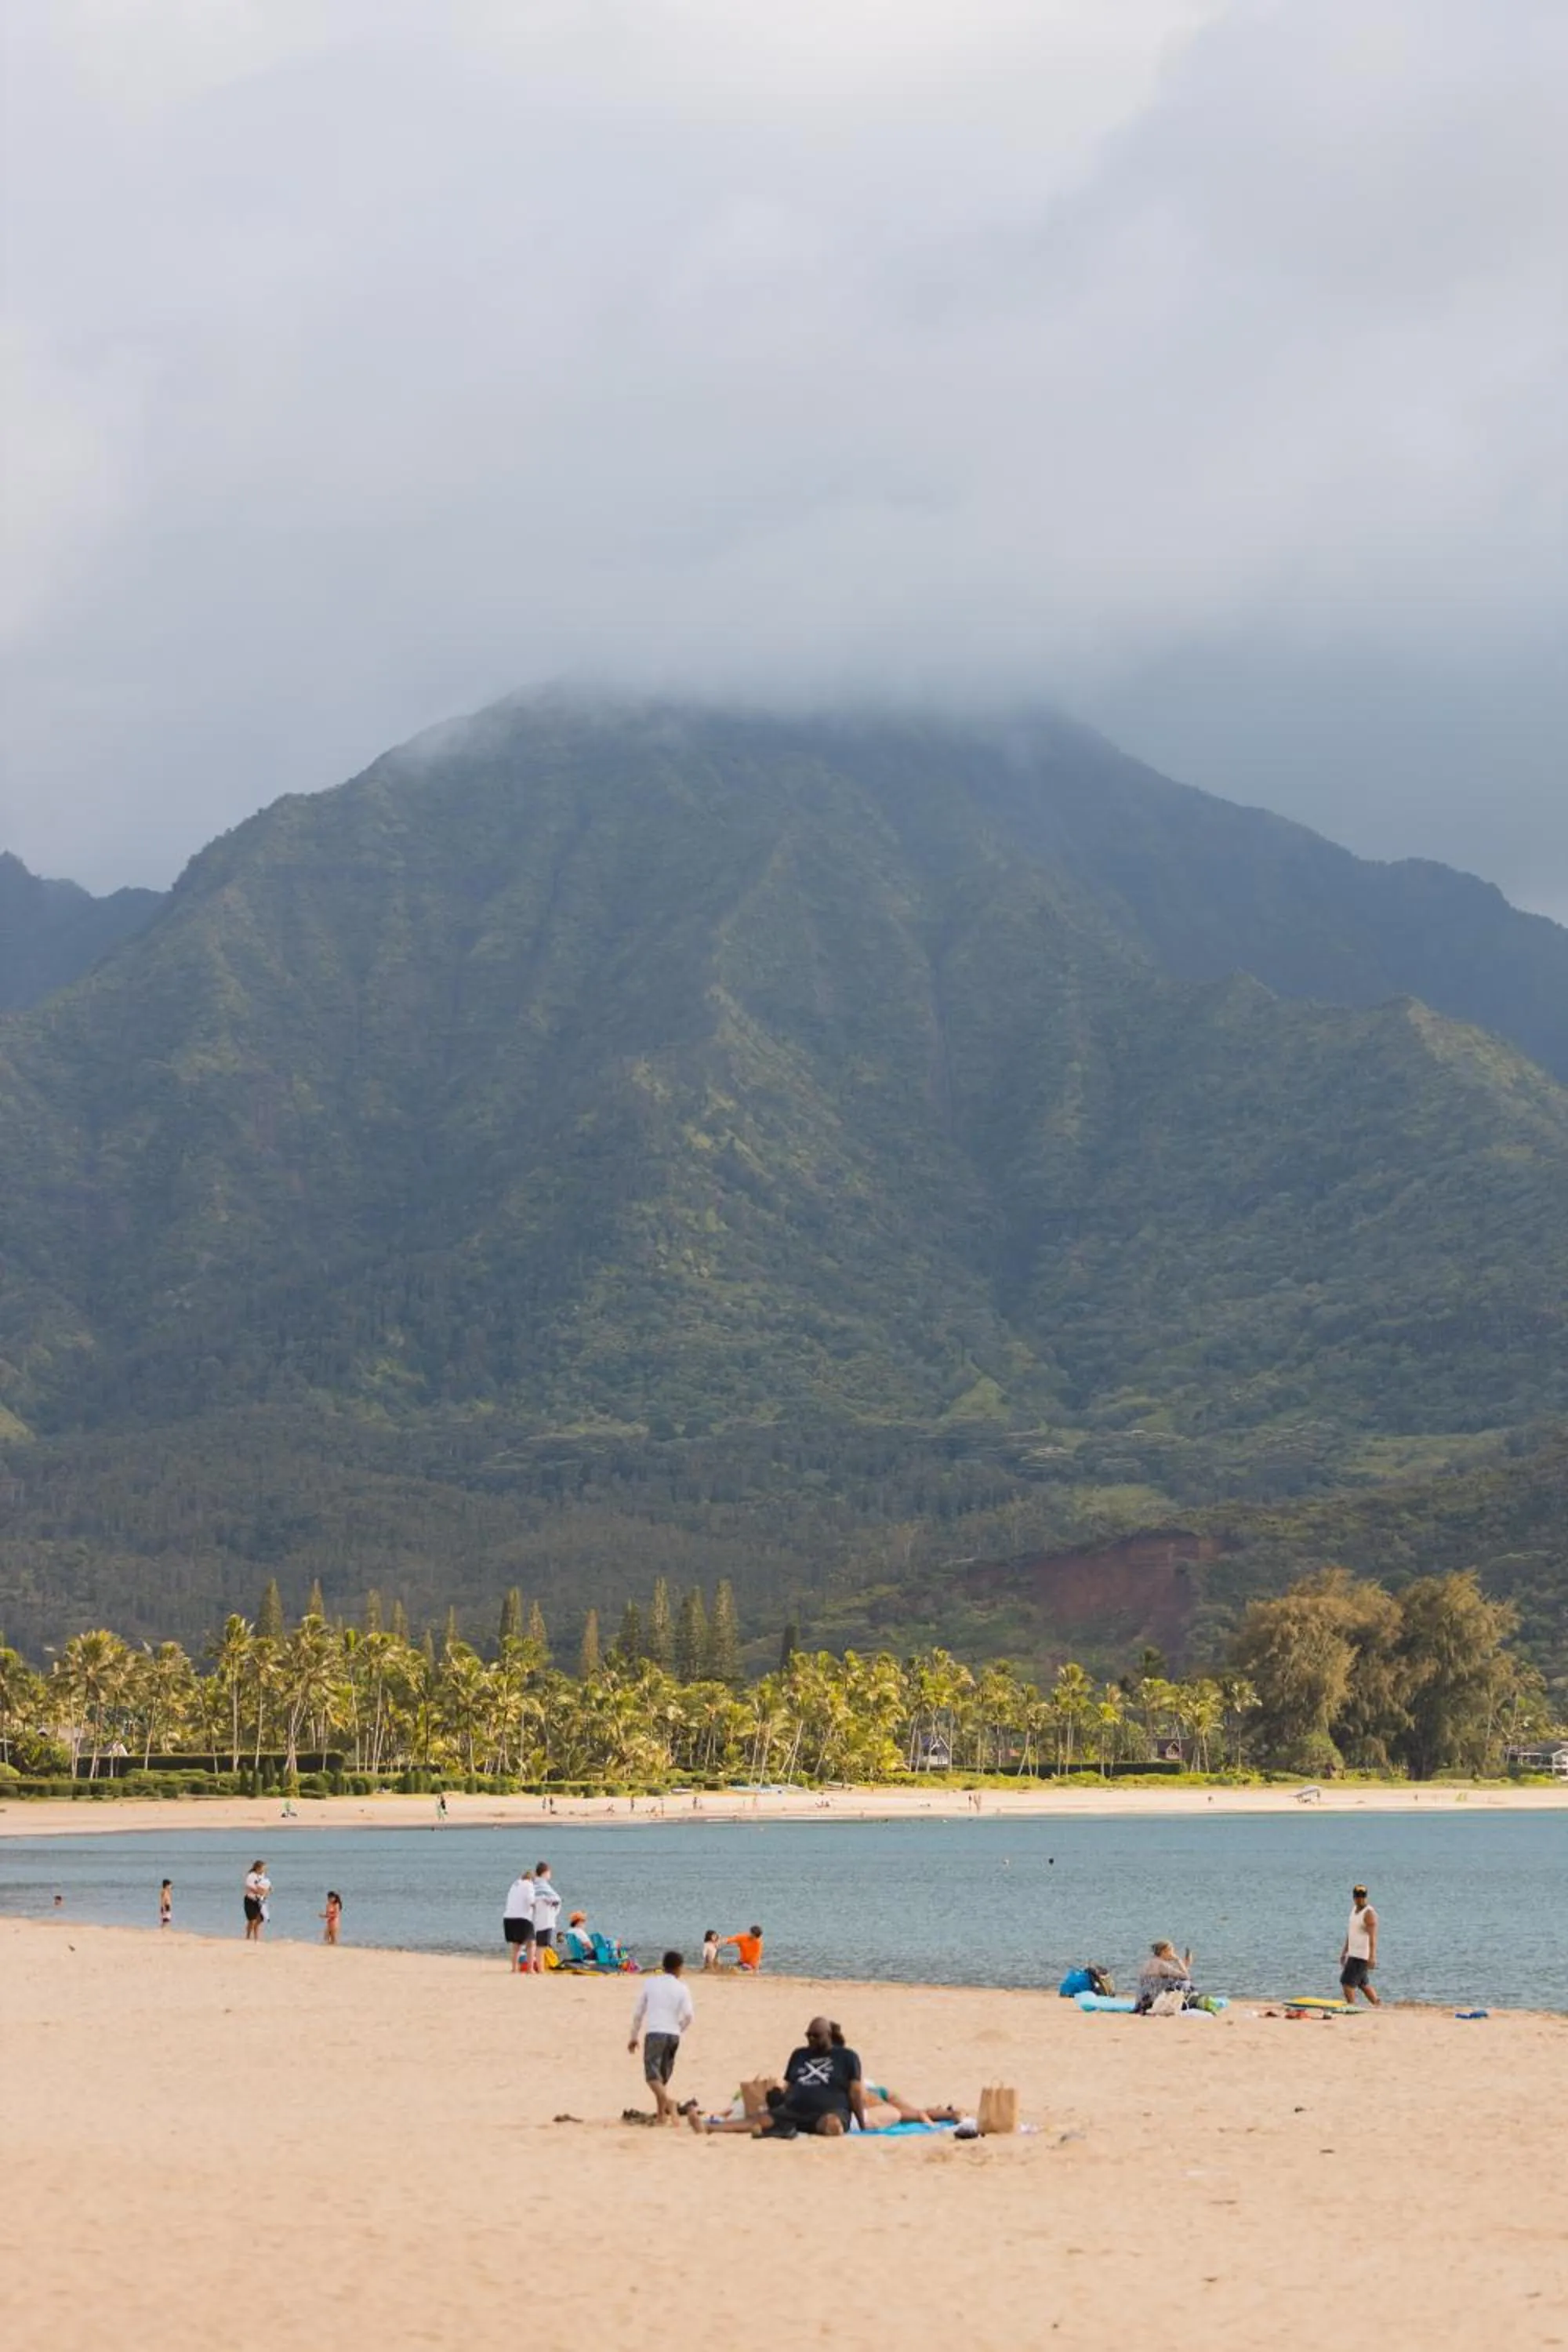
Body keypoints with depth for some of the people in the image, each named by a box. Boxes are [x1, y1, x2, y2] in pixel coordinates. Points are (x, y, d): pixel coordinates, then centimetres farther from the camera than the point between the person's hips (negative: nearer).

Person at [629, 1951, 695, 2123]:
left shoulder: (649, 1983, 5)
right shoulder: (681, 1988, 5)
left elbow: (638, 2012, 8)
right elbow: (689, 2014, -6)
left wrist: (634, 2036, 18)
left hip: (654, 2033, -2)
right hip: (673, 2035, 2)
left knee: (652, 2075, -10)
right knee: (663, 2076, 16)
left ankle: (668, 2102, -35)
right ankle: (662, 2115, 12)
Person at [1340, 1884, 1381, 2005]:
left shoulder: (1369, 1913, -15)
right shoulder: (1354, 1909, 11)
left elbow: (1372, 1936, -23)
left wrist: (1372, 1956, -31)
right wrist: (1345, 1952, 23)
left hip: (1362, 1955, -9)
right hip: (1353, 1953, 9)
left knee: (1347, 1981, -12)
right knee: (1363, 1983, 18)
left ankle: (1352, 2006, -8)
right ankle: (1377, 2004, 27)